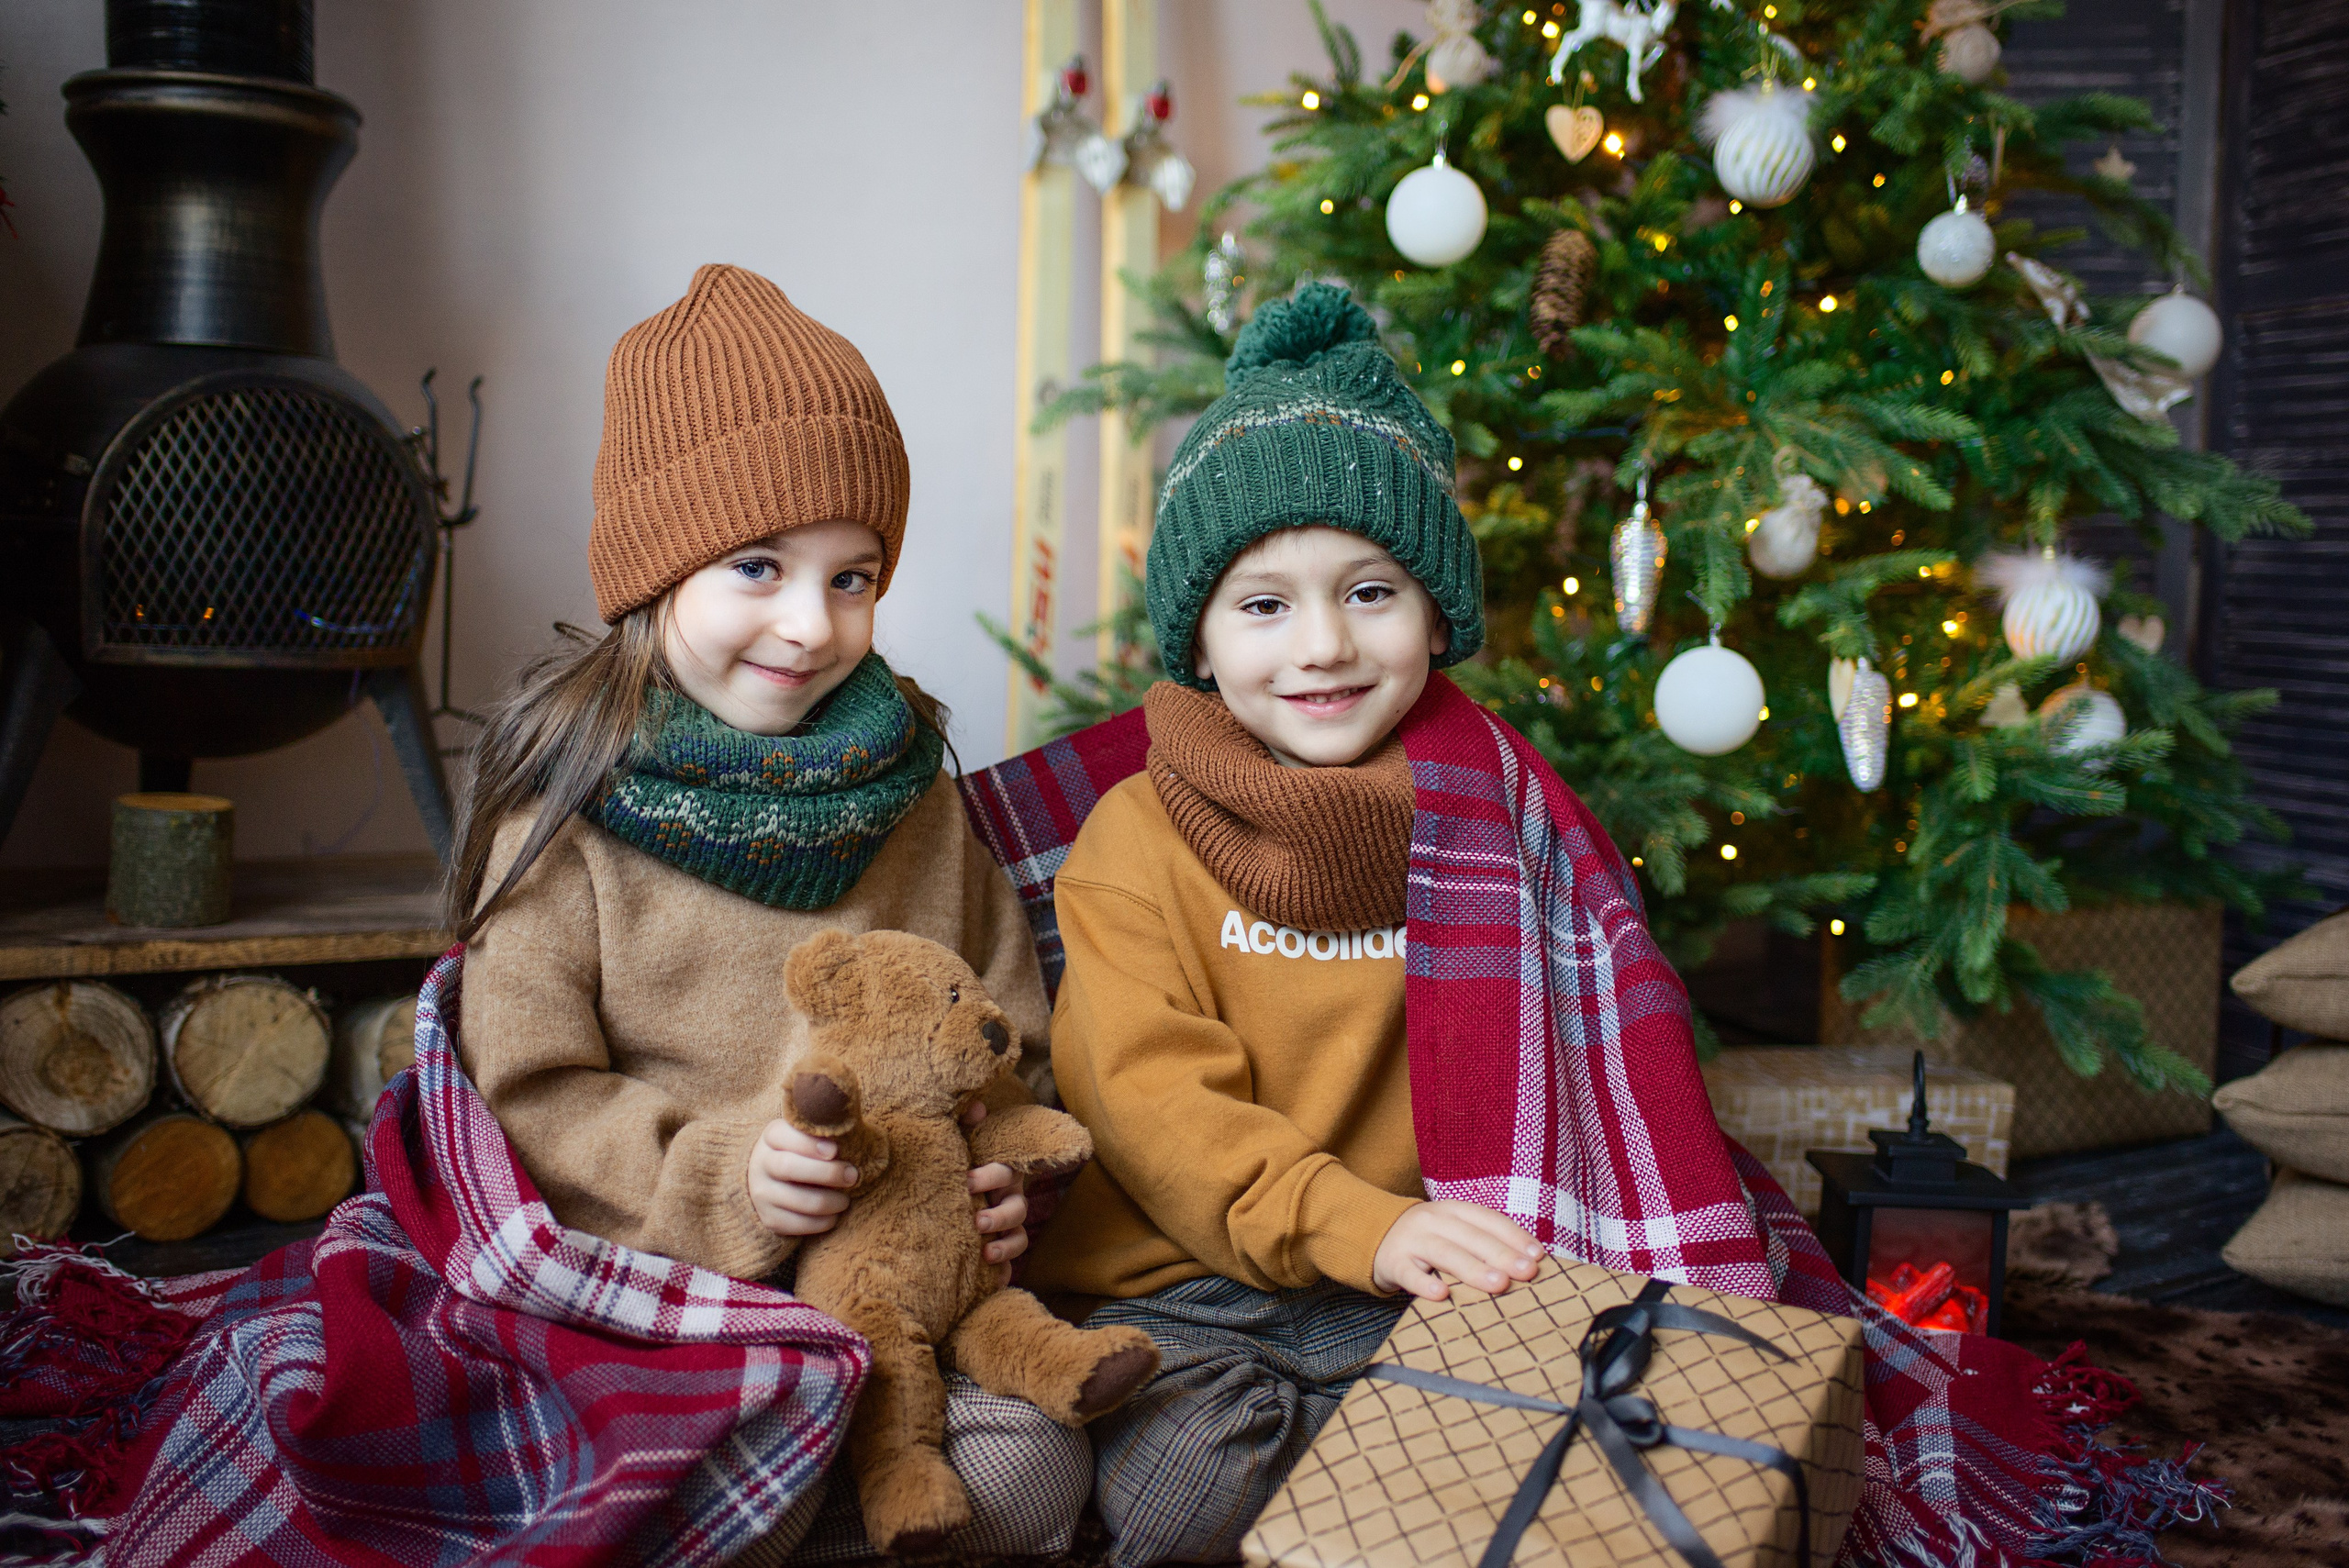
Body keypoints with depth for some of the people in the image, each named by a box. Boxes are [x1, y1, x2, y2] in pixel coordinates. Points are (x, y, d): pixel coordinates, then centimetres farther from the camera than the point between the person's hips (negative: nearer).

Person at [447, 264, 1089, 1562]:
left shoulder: (907, 786, 8)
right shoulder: (568, 803, -4)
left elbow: (1005, 1031, 14)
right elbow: (529, 1092, -5)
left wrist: (993, 1176, -5)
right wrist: (718, 1177, -19)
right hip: (659, 1279, -4)